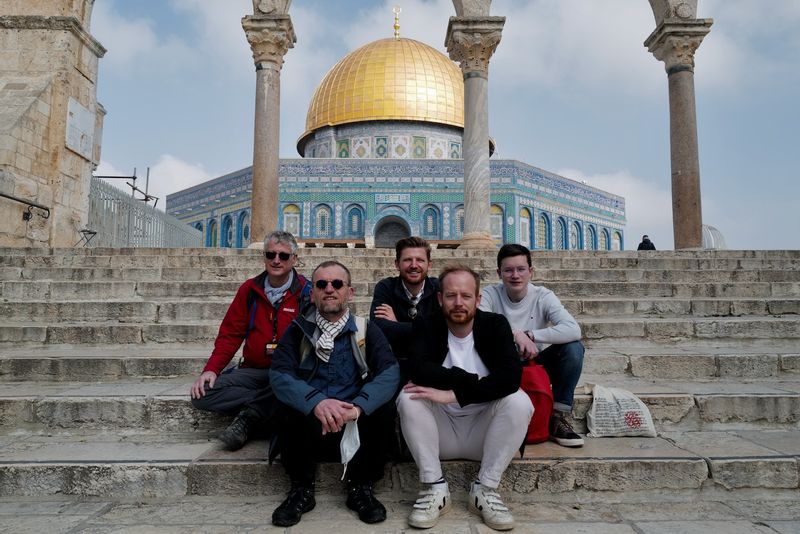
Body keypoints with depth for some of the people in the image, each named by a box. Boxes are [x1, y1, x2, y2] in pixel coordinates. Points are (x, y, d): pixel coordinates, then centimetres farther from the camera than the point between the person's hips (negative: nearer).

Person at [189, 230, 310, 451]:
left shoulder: (306, 292, -3)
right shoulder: (250, 289, 9)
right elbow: (230, 334, 10)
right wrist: (211, 369, -5)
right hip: (253, 370, 4)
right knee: (202, 394, -18)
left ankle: (249, 416, -15)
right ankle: (267, 408, -15)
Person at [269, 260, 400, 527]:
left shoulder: (367, 331, 2)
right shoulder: (298, 330, 2)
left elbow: (390, 373, -14)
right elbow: (278, 375, -13)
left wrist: (356, 407, -32)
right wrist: (316, 402, -33)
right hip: (309, 431, 0)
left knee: (382, 407, -27)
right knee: (288, 407, -29)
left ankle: (360, 487, -4)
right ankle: (302, 488, -5)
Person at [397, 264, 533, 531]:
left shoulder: (495, 325, -6)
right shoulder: (426, 327, -6)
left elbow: (511, 376, -23)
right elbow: (420, 370, -25)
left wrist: (453, 393, -28)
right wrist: (474, 382, -24)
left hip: (483, 432, 0)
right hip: (440, 433, 0)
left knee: (520, 401, -26)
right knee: (408, 397, -26)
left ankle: (485, 489, -12)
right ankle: (435, 488, -13)